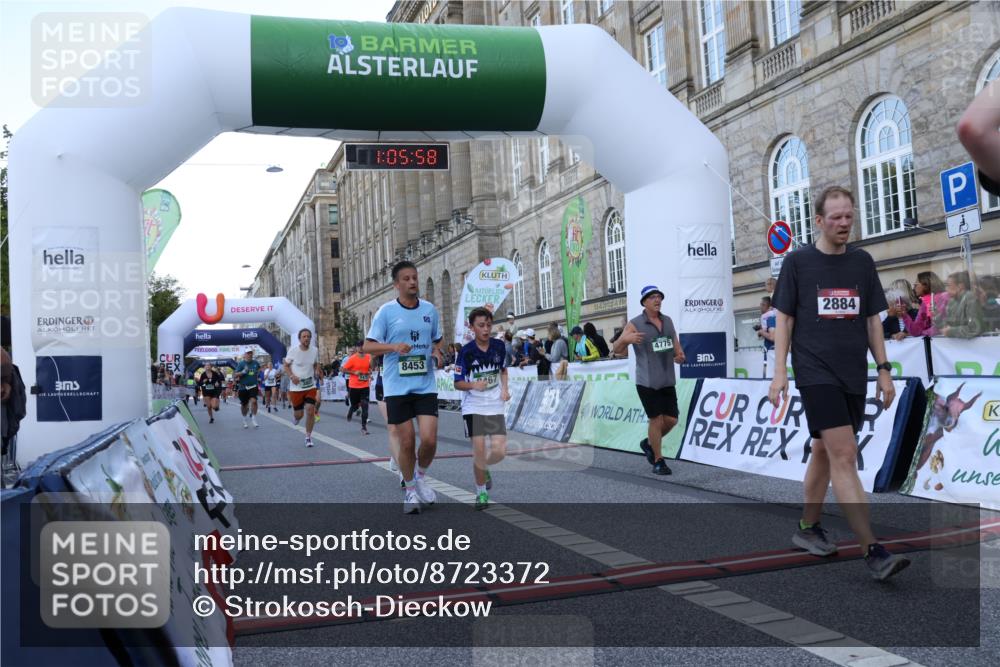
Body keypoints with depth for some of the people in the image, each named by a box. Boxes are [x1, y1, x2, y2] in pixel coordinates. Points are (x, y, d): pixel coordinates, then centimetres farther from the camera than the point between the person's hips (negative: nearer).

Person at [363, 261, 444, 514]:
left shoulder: (430, 310, 7)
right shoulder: (386, 311, -3)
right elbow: (368, 346, -3)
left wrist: (437, 352, -2)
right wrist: (394, 346, -20)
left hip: (426, 385, 2)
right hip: (397, 387, -2)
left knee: (429, 439, -8)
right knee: (407, 443, 1)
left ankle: (421, 477, 22)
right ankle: (410, 491, 23)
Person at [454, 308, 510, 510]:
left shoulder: (499, 346, 0)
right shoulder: (466, 351, -11)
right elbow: (458, 383, -6)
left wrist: (504, 389, 2)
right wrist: (473, 385, -25)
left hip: (495, 406, 3)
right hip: (473, 407, -3)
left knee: (499, 451, -6)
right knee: (479, 450, -8)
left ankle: (485, 469, 29)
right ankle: (481, 492, 12)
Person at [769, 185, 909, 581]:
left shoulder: (862, 262, 10)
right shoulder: (797, 261, -1)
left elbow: (872, 320, 14)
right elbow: (784, 319, 0)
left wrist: (883, 369, 9)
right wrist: (780, 372, -6)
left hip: (854, 375, 5)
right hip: (816, 373, -5)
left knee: (824, 452, 13)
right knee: (845, 456, -13)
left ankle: (808, 527, 29)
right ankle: (873, 552, -13)